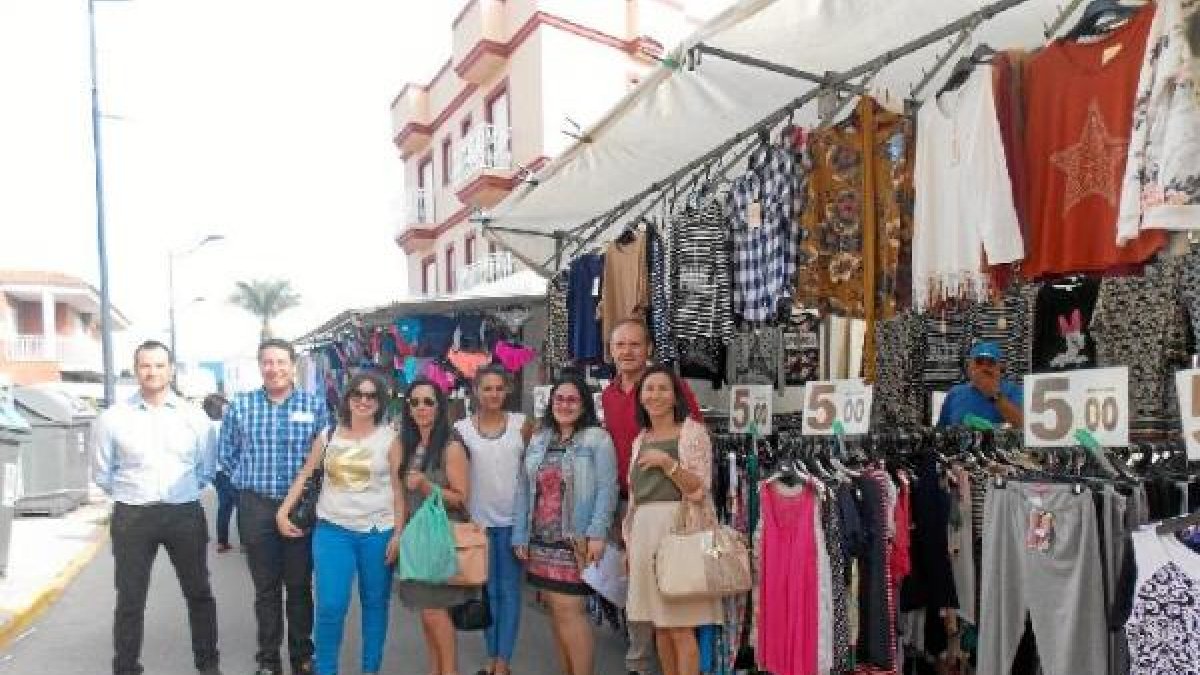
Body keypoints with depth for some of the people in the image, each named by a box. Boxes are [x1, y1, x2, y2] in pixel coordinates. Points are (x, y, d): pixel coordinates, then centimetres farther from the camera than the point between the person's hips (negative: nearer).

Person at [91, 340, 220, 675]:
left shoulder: (194, 417, -1)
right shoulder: (112, 418, -3)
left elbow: (207, 467, 11)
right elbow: (102, 473, 8)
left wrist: (183, 491, 8)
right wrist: (130, 494, 7)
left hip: (185, 514, 1)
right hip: (132, 517, -1)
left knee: (199, 593, 12)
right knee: (129, 600, 8)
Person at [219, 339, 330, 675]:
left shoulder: (315, 405, -2)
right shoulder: (240, 405, 1)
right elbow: (227, 454, 11)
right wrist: (250, 482, 7)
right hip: (256, 507, 1)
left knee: (300, 585, 9)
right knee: (265, 587, 10)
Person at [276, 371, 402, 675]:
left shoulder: (389, 437, -1)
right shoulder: (328, 435, 5)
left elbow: (398, 487, -2)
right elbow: (304, 475, 10)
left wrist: (398, 534, -6)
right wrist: (283, 511, 0)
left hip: (377, 531, -1)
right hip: (332, 529, 1)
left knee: (375, 603, 10)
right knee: (330, 606, -5)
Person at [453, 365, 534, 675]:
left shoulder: (522, 424, -2)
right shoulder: (461, 428, -1)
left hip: (513, 519, -1)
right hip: (479, 520, 1)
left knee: (509, 590, 3)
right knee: (488, 590, 11)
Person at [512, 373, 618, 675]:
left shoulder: (598, 439, -3)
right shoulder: (538, 440, 14)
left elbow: (607, 488, -10)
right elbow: (523, 489, 13)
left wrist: (597, 534, -18)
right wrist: (520, 535, 8)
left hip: (576, 542, -6)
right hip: (541, 541, 6)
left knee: (570, 610, -8)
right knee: (556, 610, 10)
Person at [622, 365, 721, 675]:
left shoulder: (693, 432, -2)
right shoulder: (641, 440, 15)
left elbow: (700, 490, -9)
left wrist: (666, 462, -18)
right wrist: (629, 544, 15)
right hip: (645, 530, 6)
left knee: (681, 626, -5)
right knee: (659, 623, 10)